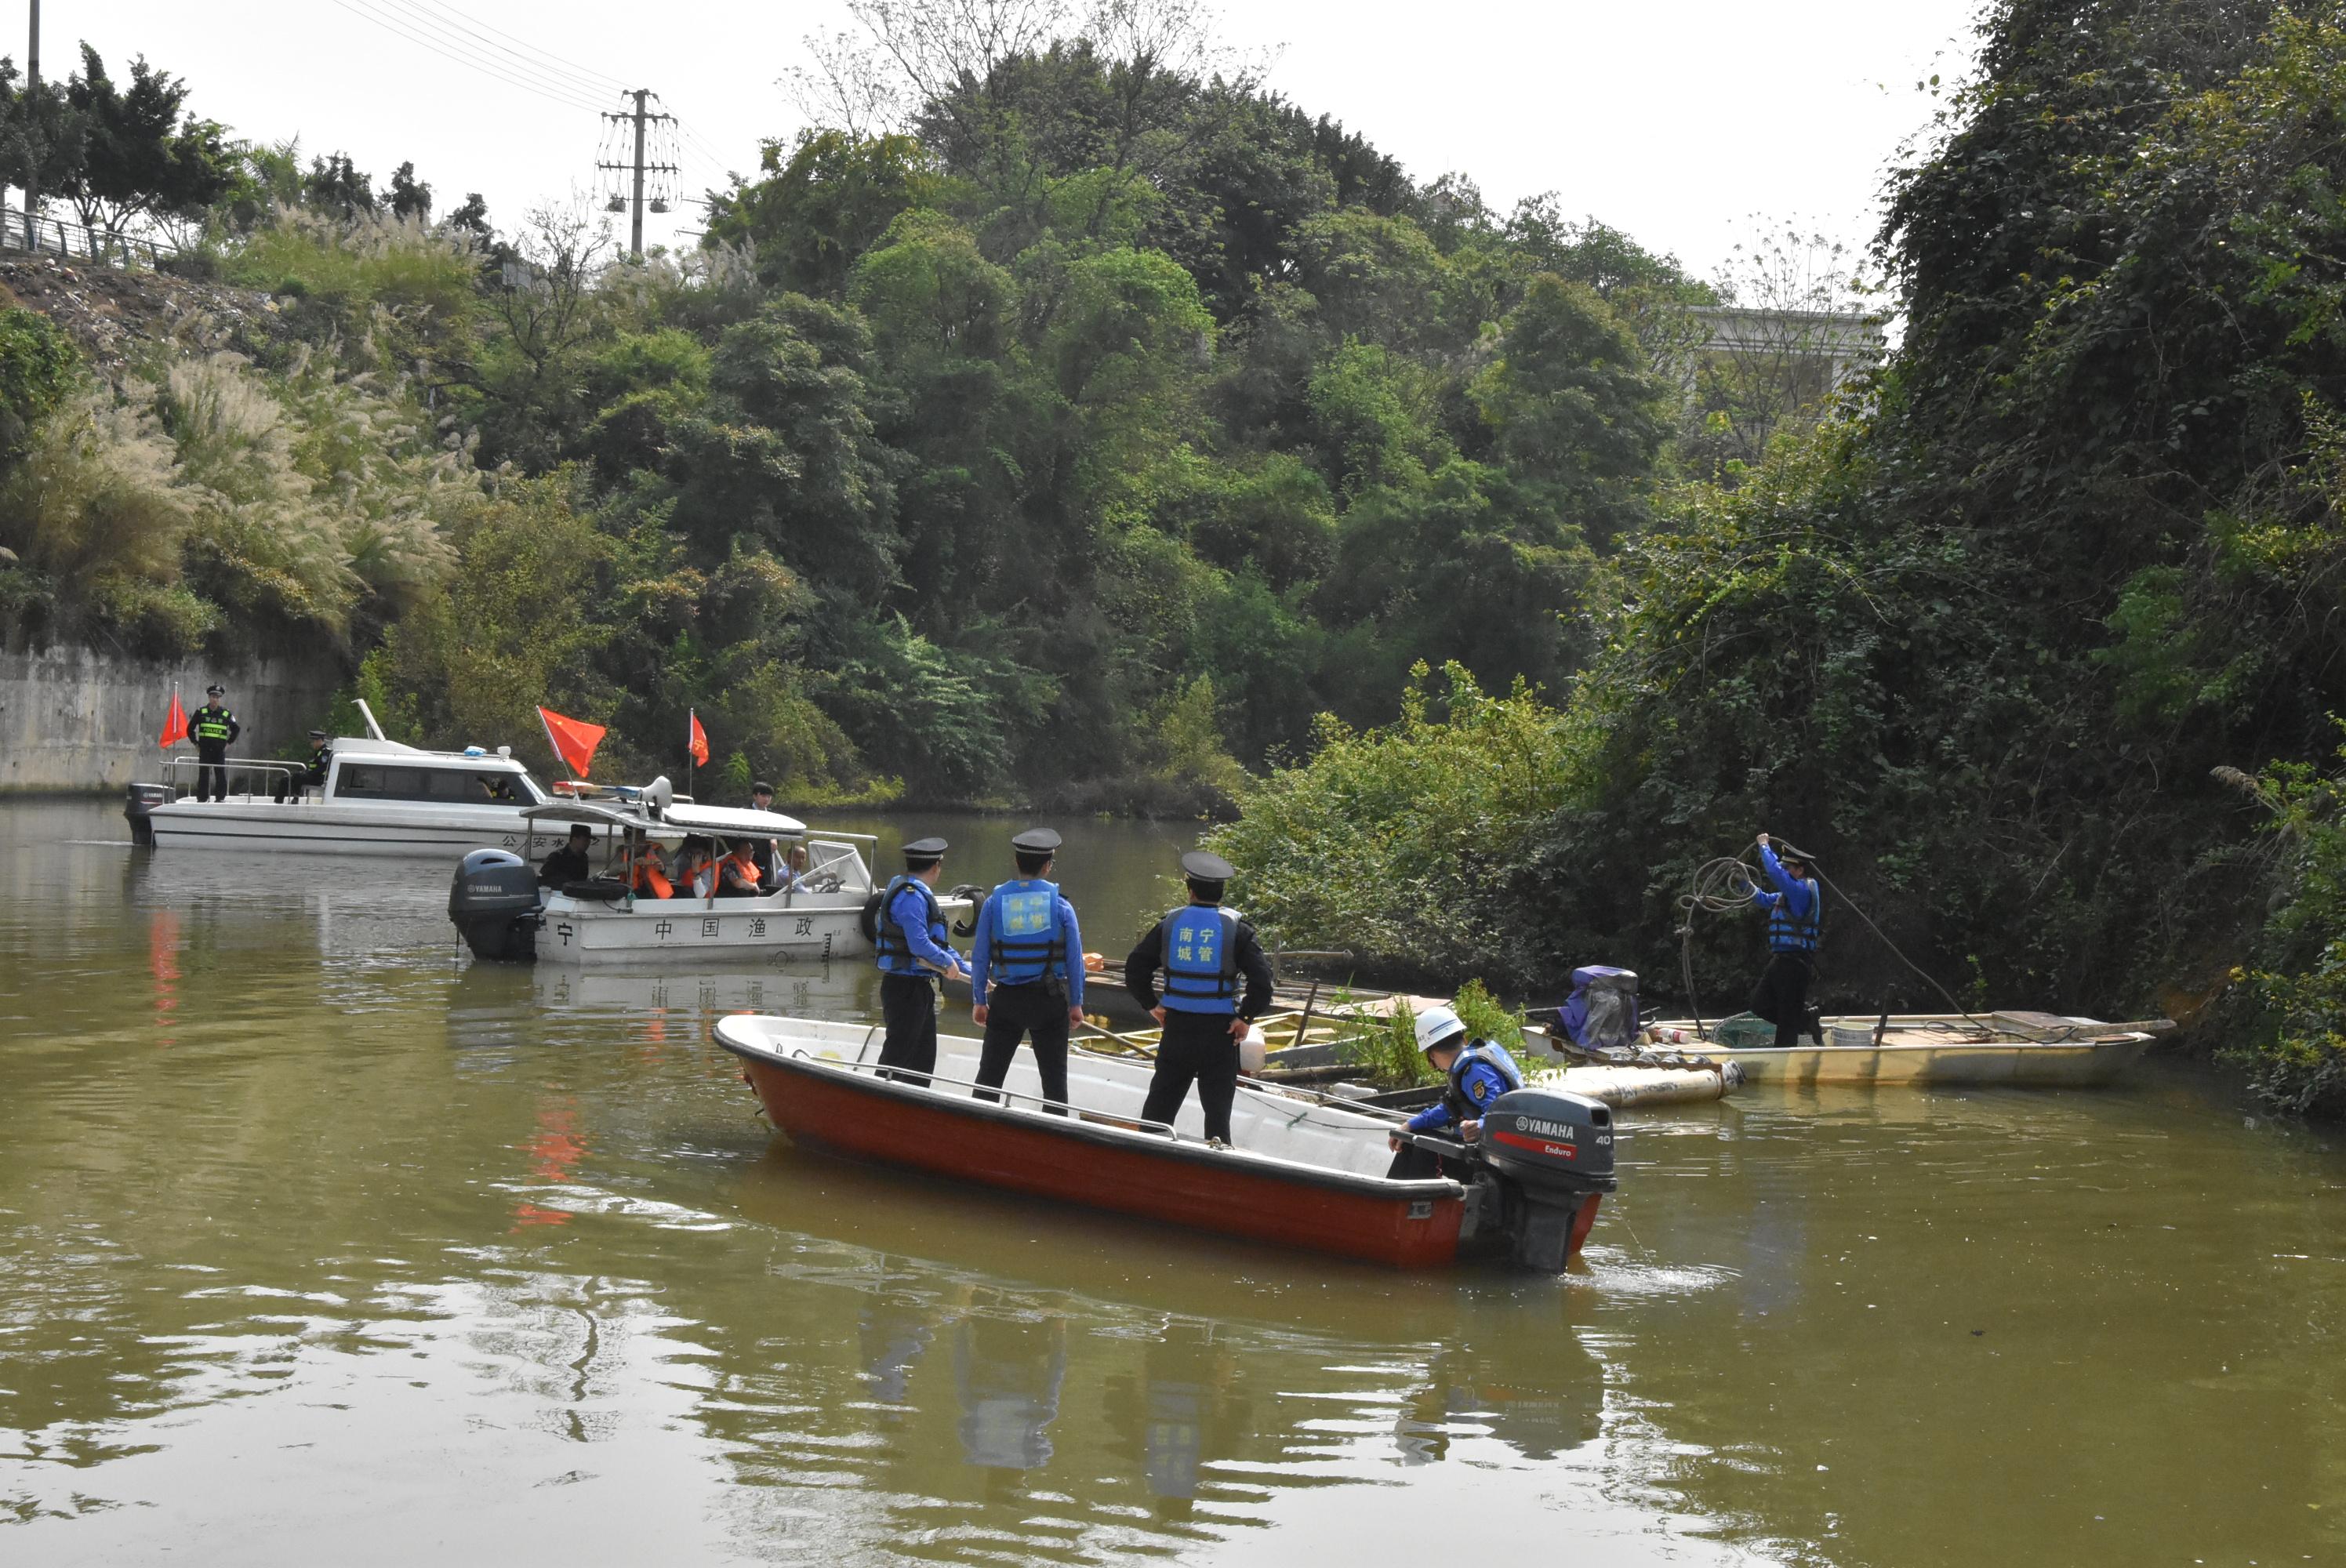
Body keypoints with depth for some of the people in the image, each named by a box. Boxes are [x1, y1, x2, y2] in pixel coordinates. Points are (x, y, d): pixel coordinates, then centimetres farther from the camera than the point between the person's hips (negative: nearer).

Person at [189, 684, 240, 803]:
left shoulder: (226, 714, 4)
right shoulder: (201, 712, 4)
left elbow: (236, 729, 15)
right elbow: (190, 729, 12)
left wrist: (228, 743, 7)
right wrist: (195, 743, 7)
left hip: (220, 750, 0)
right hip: (204, 749, 0)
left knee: (221, 774, 0)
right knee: (203, 775, 0)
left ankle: (220, 798, 6)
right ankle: (202, 798, 4)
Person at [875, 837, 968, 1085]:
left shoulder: (918, 894, 16)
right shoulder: (911, 896, -18)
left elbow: (938, 940, 22)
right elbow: (920, 945, -27)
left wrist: (968, 972, 19)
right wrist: (948, 962, -11)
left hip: (919, 989, 10)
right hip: (905, 988, -10)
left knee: (923, 1055, 16)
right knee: (898, 1055, -7)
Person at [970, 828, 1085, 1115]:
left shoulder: (995, 901, -3)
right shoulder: (1060, 904, -6)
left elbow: (980, 956, 0)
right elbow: (1075, 959, -3)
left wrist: (979, 1000, 8)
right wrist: (1076, 1003, 6)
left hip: (1005, 998, 1)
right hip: (1050, 1000, -1)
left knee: (990, 1073, 11)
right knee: (1054, 1076, 7)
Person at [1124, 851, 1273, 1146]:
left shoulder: (1170, 924, 1)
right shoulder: (1236, 929, -6)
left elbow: (1134, 966, 2)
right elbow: (1261, 978, -14)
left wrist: (1152, 1005, 10)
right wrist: (1246, 1018, -5)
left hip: (1177, 1025, 2)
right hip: (1220, 1030, -2)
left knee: (1161, 1100, 16)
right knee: (1217, 1103, 3)